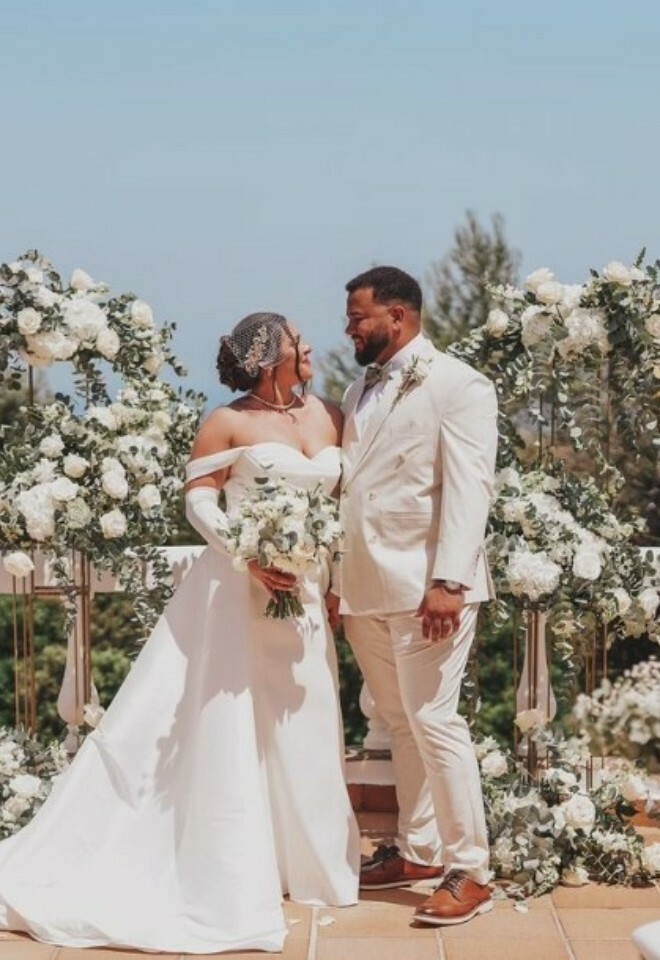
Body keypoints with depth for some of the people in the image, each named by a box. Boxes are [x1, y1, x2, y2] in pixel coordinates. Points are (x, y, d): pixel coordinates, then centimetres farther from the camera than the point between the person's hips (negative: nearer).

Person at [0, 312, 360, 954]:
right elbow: (198, 500, -8)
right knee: (226, 727, -1)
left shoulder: (330, 418, 9)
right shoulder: (229, 422, -6)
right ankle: (226, 875, 7)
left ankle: (299, 860, 25)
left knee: (298, 725, 11)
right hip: (236, 588, -5)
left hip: (304, 589, 5)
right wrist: (250, 558, -21)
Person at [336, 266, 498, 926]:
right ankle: (418, 850, 24)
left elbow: (468, 488, -14)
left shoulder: (457, 385, -6)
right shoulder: (360, 391, 17)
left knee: (433, 721, -7)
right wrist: (336, 580, 11)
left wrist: (448, 581, -22)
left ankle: (469, 871, -1)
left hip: (424, 585, -7)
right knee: (399, 724, 14)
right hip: (364, 587, 7)